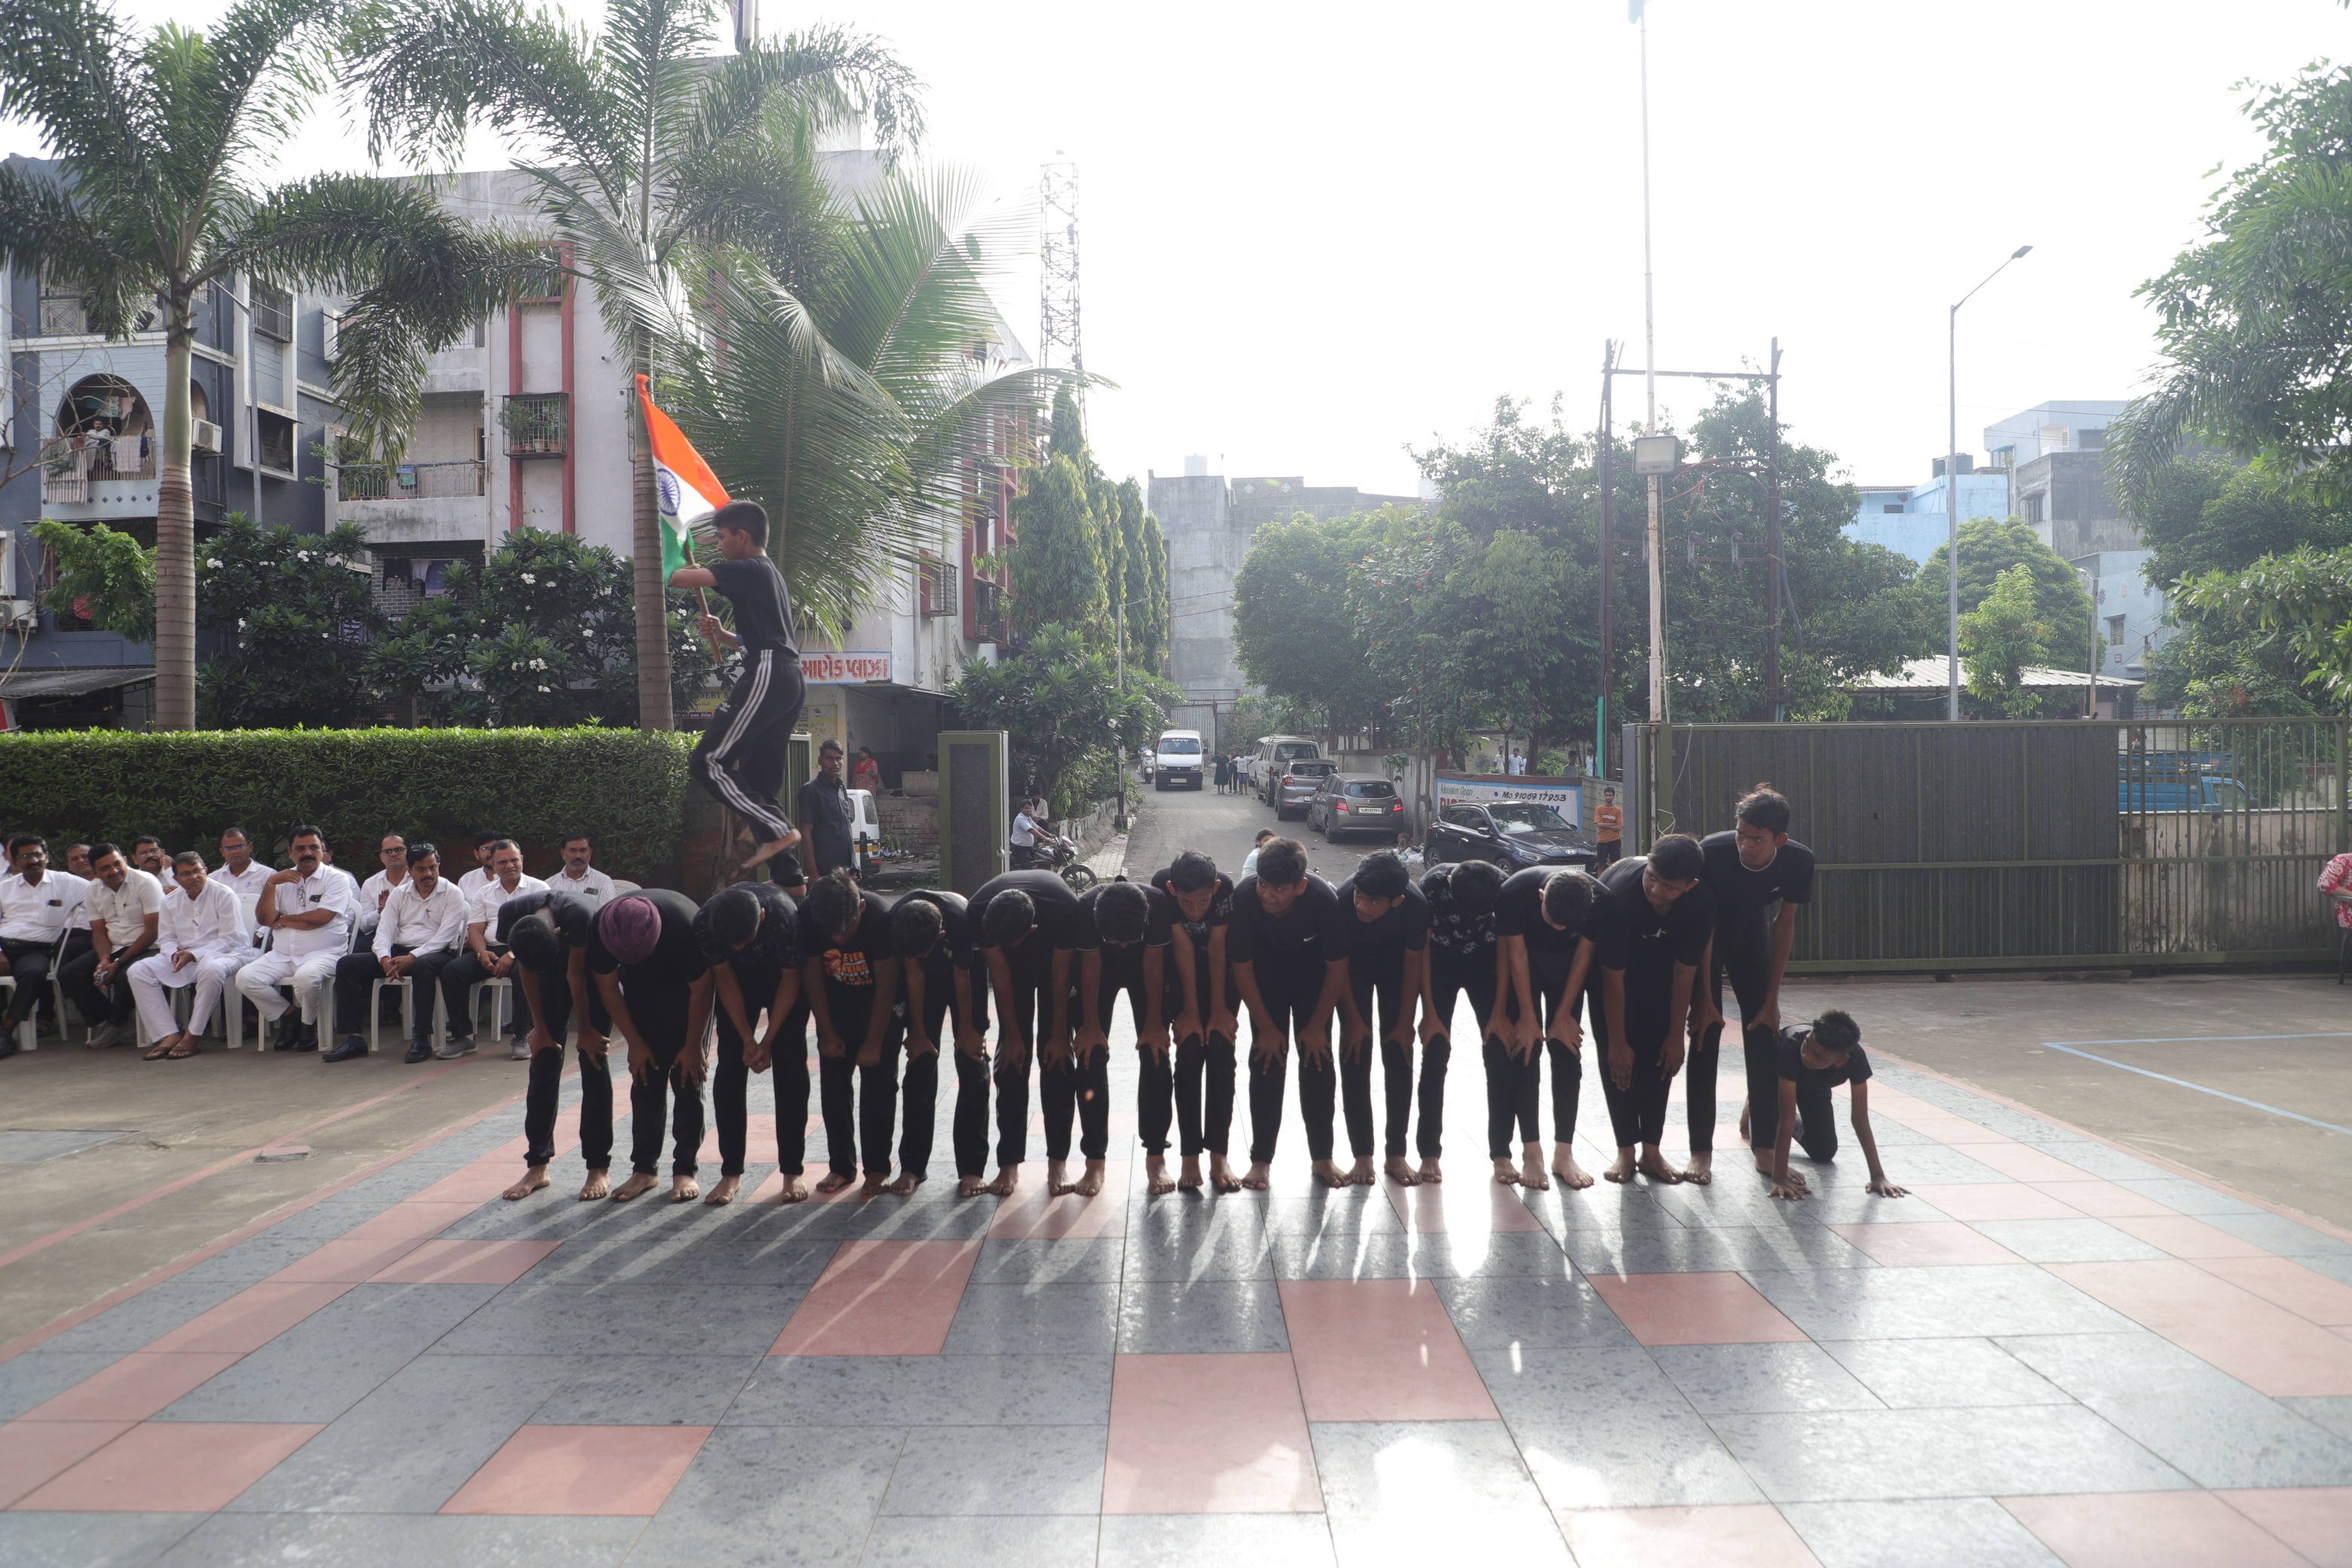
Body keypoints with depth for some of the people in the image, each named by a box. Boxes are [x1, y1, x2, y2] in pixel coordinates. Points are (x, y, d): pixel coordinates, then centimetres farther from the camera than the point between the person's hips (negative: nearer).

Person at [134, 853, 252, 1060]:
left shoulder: (224, 894, -10)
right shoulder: (171, 900, 9)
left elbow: (229, 939, -14)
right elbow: (165, 938, 10)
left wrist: (193, 955, -22)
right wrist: (175, 953, -15)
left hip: (225, 953, -6)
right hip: (184, 956, 6)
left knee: (211, 969, -42)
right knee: (138, 971, -14)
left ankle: (191, 1037, -29)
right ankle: (169, 1035, -20)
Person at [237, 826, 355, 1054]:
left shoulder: (336, 879, -1)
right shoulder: (282, 879, 15)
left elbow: (319, 919, -14)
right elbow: (264, 919, 3)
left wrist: (282, 920, 0)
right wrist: (271, 883, -8)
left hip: (323, 954, -5)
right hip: (282, 955, 5)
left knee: (306, 976, -37)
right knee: (246, 978, -18)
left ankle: (308, 1024, -5)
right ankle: (289, 1015, 4)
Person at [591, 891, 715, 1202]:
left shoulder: (685, 924, -39)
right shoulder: (600, 930, -29)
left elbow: (701, 990, -24)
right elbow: (608, 988, -12)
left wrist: (693, 1045, -15)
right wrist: (635, 1043, -9)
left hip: (685, 989, -3)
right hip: (641, 992, 3)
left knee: (687, 1077, -8)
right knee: (646, 1078, -1)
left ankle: (685, 1169, -3)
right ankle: (644, 1168, 6)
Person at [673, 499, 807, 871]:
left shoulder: (747, 569, -4)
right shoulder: (771, 574, 26)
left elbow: (678, 578, -12)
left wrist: (680, 569, 12)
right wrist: (724, 636, 17)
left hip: (767, 676, -10)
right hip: (789, 678, 10)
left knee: (710, 761, -10)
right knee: (760, 779, 9)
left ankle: (777, 830, -15)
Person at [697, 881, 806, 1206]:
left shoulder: (784, 916, -38)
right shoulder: (705, 922, -31)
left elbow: (791, 979, -22)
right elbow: (724, 978, -15)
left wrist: (768, 1042, -20)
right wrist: (748, 1039, -16)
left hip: (784, 974, -2)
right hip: (738, 976, 2)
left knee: (790, 1065, -8)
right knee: (730, 1065, -5)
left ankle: (792, 1170, -1)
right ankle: (731, 1172, 3)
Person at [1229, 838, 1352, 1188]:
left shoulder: (1324, 900, -35)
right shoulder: (1244, 897, -34)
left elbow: (1337, 968, -19)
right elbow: (1242, 968, -19)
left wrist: (1317, 1026, -12)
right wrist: (1267, 1028, -13)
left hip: (1312, 975, 0)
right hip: (1265, 974, 0)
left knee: (1318, 1062, -3)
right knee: (1267, 1062, -5)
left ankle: (1322, 1157, 9)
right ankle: (1261, 1159, 3)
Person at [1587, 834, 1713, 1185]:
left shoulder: (1701, 903, -31)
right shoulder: (1618, 894, -41)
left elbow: (1684, 972, -18)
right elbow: (1613, 978, -31)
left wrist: (1676, 1036, -12)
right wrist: (1617, 1043, -24)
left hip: (1660, 965, 3)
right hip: (1612, 962, -3)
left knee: (1660, 1053, -4)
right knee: (1618, 1057, -9)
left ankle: (1651, 1151, 3)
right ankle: (1625, 1151, -2)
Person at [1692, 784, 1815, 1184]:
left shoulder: (1798, 861, -26)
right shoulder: (1711, 851, -35)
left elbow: (1784, 924, -12)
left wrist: (1772, 998, -10)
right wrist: (1704, 997, -22)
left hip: (1751, 932, 3)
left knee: (1763, 1033, -2)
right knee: (1706, 1034, -10)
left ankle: (1763, 1144, 11)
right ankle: (1701, 1150, -6)